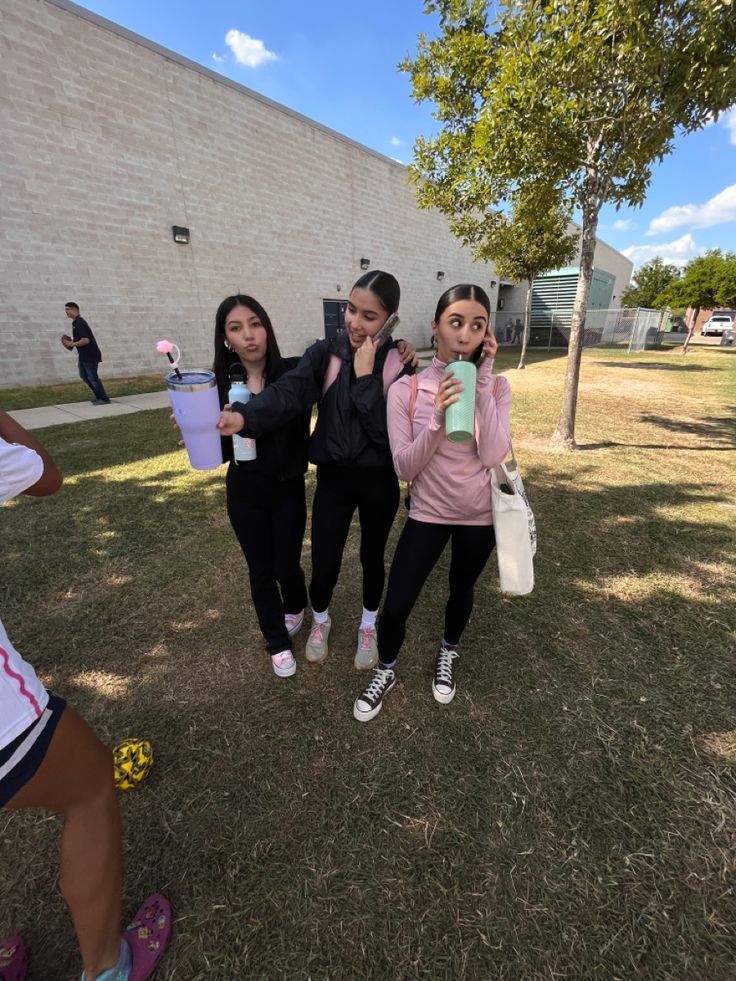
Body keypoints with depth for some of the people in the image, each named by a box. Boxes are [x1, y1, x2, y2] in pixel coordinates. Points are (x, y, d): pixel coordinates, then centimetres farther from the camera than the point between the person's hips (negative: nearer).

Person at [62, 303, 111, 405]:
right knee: (83, 375, 16)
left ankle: (104, 399, 0)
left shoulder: (79, 323, -18)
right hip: (84, 355, 11)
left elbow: (86, 340, -26)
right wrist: (71, 342, 9)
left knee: (92, 377, -6)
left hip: (90, 355, -11)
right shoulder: (76, 322, 14)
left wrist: (72, 344, -17)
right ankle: (98, 396, 21)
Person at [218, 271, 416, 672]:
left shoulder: (400, 364, -7)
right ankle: (320, 620, 40)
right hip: (333, 477, 1)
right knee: (323, 567, 4)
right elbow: (288, 391, -24)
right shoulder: (325, 353, -5)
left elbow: (387, 430, -18)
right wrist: (243, 417, -41)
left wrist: (365, 376, -21)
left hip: (379, 480, 0)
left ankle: (368, 626, 46)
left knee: (372, 556, 17)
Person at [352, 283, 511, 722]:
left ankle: (448, 654, 54)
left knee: (462, 590, 22)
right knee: (396, 606, 1)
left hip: (479, 514, 2)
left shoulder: (497, 387, -8)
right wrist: (437, 418, -29)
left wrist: (482, 382, -23)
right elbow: (404, 468, -15)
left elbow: (492, 456, -22)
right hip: (428, 513, -1)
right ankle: (386, 673, 34)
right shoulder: (406, 390, -13)